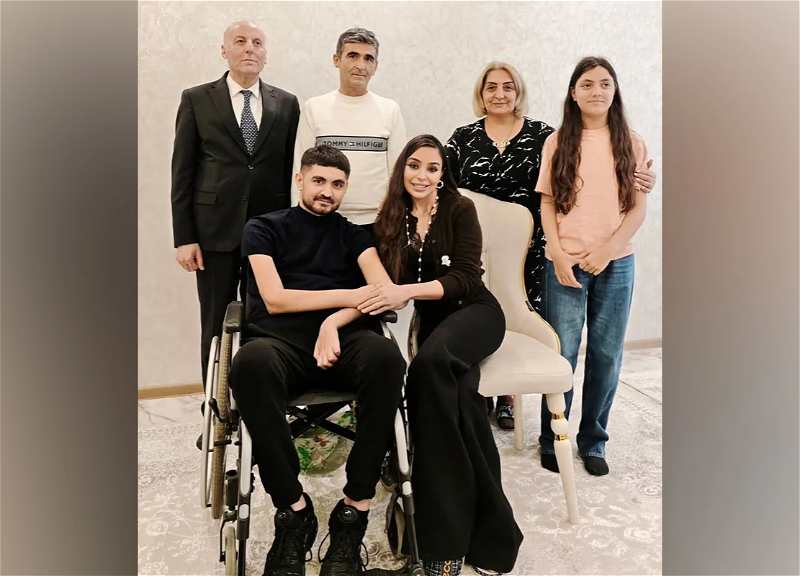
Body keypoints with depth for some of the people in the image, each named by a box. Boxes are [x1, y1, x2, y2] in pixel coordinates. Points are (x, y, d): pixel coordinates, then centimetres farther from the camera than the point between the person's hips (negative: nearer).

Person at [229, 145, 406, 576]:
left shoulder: (353, 234, 23)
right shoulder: (263, 229, 18)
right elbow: (275, 299, 3)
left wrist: (335, 320, -12)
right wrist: (348, 296, -1)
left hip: (344, 337, 2)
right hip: (281, 341, -1)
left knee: (386, 355, -35)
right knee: (250, 362, -38)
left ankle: (355, 509, -25)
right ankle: (293, 510, -24)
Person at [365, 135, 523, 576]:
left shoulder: (460, 210, -3)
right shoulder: (390, 219, 8)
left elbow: (466, 277, -12)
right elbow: (386, 282, 4)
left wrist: (408, 290, -28)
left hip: (474, 311, -3)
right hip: (433, 319, 3)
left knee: (431, 363, -36)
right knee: (459, 390, -32)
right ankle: (486, 530, -21)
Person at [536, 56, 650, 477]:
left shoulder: (631, 145, 6)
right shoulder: (558, 142, 4)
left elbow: (638, 208, 2)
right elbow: (547, 204, 2)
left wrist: (607, 249, -11)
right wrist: (558, 254, -9)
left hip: (615, 264, 2)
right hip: (565, 263, -1)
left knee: (606, 355, 7)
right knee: (562, 353, 0)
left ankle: (593, 442, 23)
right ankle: (552, 441, 17)